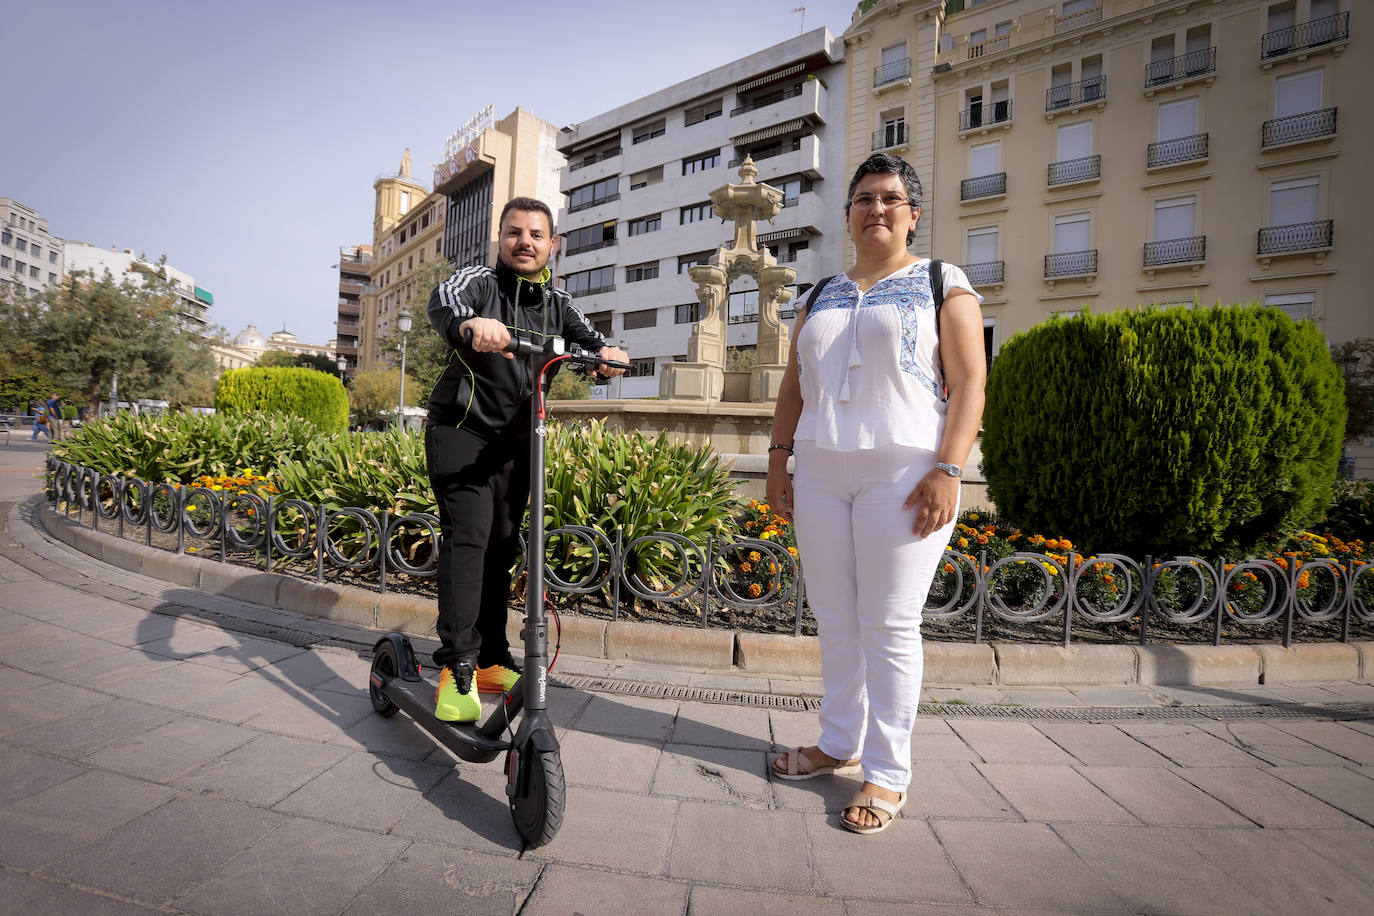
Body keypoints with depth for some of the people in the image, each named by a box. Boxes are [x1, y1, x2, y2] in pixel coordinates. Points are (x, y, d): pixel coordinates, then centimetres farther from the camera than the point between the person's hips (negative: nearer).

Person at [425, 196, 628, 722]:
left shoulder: (556, 302, 10)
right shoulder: (479, 282, -4)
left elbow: (585, 340, -5)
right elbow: (442, 300, -26)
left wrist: (605, 354, -31)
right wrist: (470, 322, -51)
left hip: (515, 442, 5)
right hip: (462, 430, -5)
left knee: (501, 547, 9)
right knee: (467, 536, -18)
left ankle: (491, 661, 19)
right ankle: (457, 668, -13)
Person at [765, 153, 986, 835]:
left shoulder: (943, 285, 6)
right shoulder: (820, 297, 19)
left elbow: (969, 381, -3)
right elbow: (793, 387, 18)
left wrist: (947, 471, -15)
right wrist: (778, 459, 8)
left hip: (901, 472, -4)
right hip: (820, 472, 5)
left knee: (888, 624, -2)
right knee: (834, 618, 10)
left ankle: (887, 774, 13)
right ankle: (840, 744, 26)